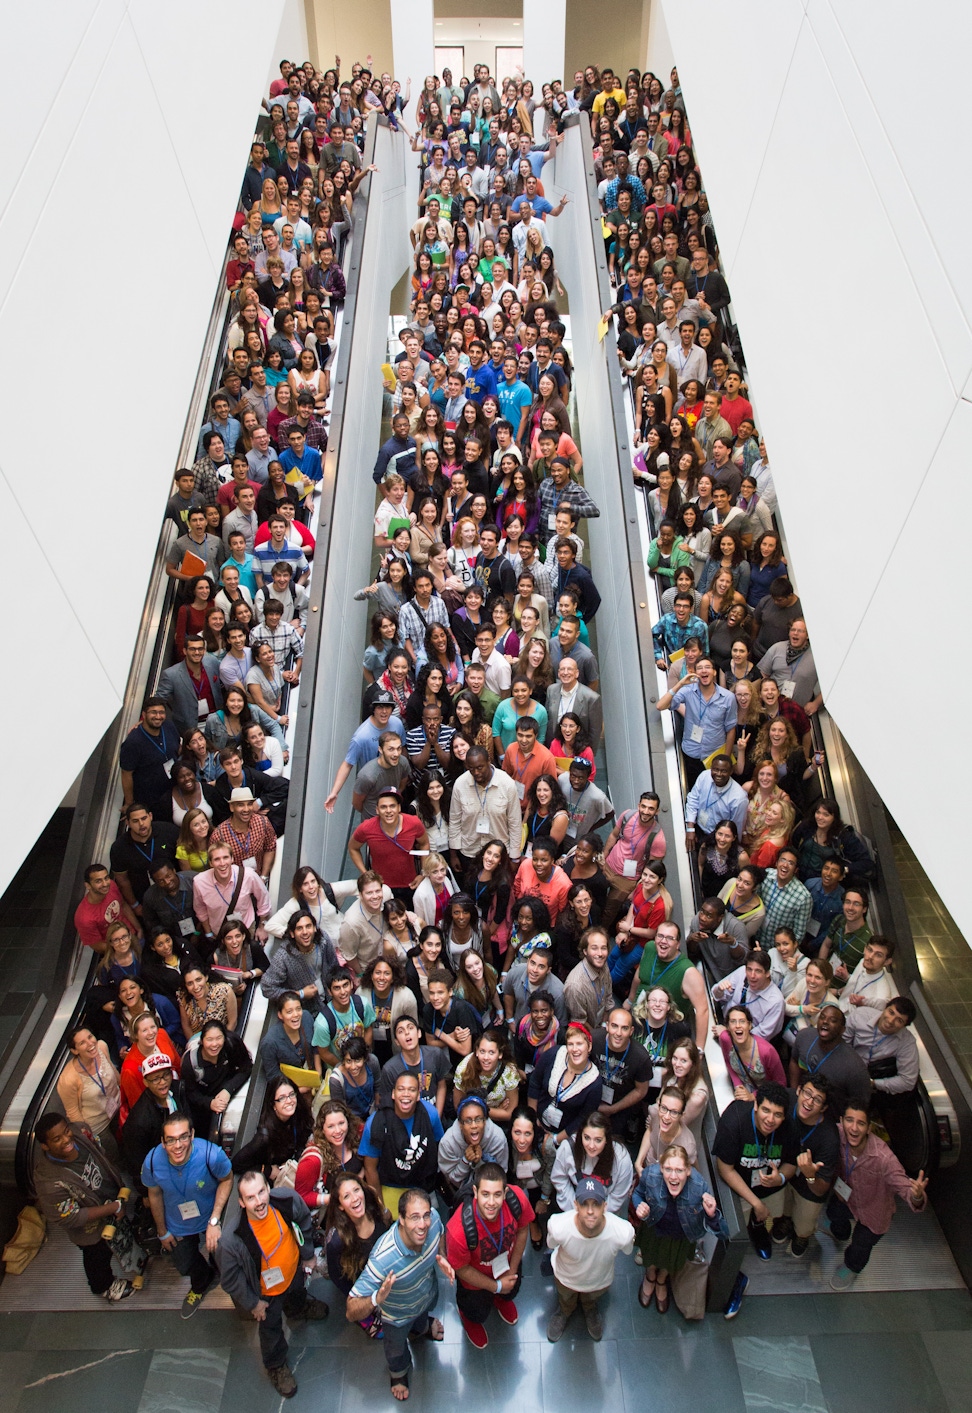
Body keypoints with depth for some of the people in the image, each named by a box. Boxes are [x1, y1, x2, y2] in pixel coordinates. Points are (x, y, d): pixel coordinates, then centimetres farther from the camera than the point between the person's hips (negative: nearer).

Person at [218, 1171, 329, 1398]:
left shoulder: (287, 1199, -35)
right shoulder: (231, 1240, -43)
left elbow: (304, 1223, -10)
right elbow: (230, 1279, -22)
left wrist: (307, 1256, 2)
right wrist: (252, 1303, -9)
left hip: (295, 1271, 3)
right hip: (267, 1291, -3)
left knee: (298, 1296, 36)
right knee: (271, 1329, 25)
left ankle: (298, 1308, 72)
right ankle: (276, 1366, 57)